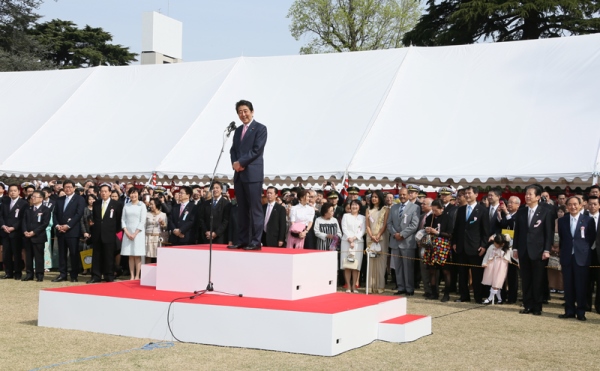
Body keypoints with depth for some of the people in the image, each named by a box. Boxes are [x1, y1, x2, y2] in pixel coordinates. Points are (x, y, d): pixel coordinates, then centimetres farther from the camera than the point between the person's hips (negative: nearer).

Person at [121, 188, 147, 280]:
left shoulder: (142, 205, -1)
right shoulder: (126, 205, 9)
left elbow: (142, 221, -5)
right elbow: (123, 219, 6)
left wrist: (135, 233, -11)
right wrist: (126, 232, -7)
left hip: (138, 232, -3)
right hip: (127, 232, 3)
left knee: (137, 256, -1)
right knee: (130, 256, 4)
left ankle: (137, 276, 2)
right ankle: (132, 276, 6)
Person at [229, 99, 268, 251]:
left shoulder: (260, 128, -3)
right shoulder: (238, 130, 20)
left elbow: (256, 150, -12)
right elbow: (233, 150, 17)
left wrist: (241, 162, -12)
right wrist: (234, 163, -3)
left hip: (253, 174, -7)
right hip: (239, 174, 7)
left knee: (255, 209, -6)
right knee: (242, 210, 8)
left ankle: (255, 242, -5)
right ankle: (243, 241, 13)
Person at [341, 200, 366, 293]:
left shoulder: (362, 218, 14)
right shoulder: (346, 216, 12)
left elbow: (363, 230, 4)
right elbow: (344, 229, 1)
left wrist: (354, 238, -11)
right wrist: (349, 239, -12)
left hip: (358, 242, 1)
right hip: (346, 242, -1)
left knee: (356, 265, -3)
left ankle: (354, 286, 1)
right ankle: (348, 286, -2)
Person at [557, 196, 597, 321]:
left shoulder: (588, 220, 0)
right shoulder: (562, 221, 9)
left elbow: (592, 237, 5)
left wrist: (584, 249, 1)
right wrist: (563, 250, 8)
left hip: (582, 257, -3)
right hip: (567, 257, 3)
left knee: (581, 286, 0)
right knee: (568, 286, 6)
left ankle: (581, 312, 9)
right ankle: (569, 311, 14)